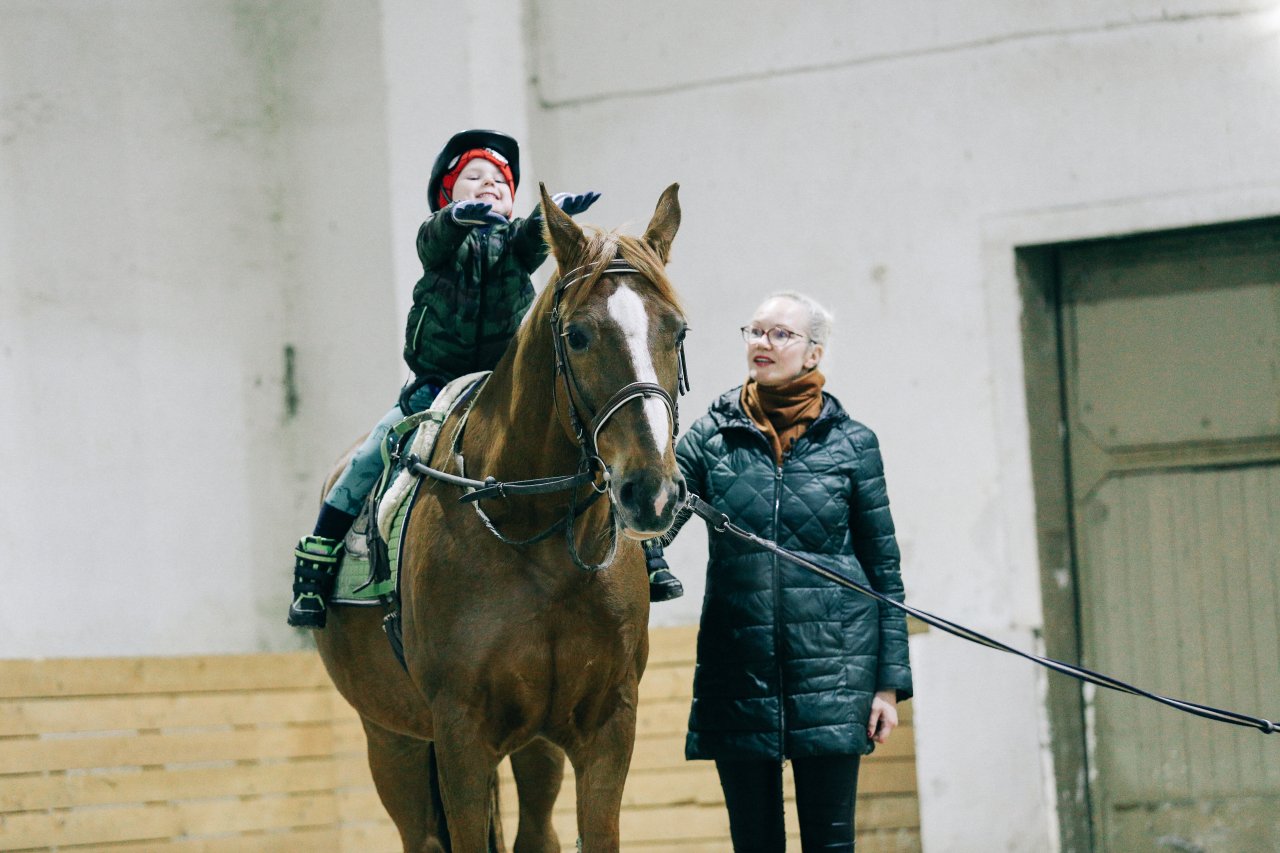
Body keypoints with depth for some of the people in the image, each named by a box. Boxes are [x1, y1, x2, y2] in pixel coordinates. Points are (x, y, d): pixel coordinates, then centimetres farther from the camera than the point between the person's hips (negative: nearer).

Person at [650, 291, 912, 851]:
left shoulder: (852, 443, 4)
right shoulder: (712, 436, 6)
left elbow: (884, 569, 5)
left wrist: (889, 682, 1)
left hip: (830, 664, -1)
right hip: (737, 667, 1)